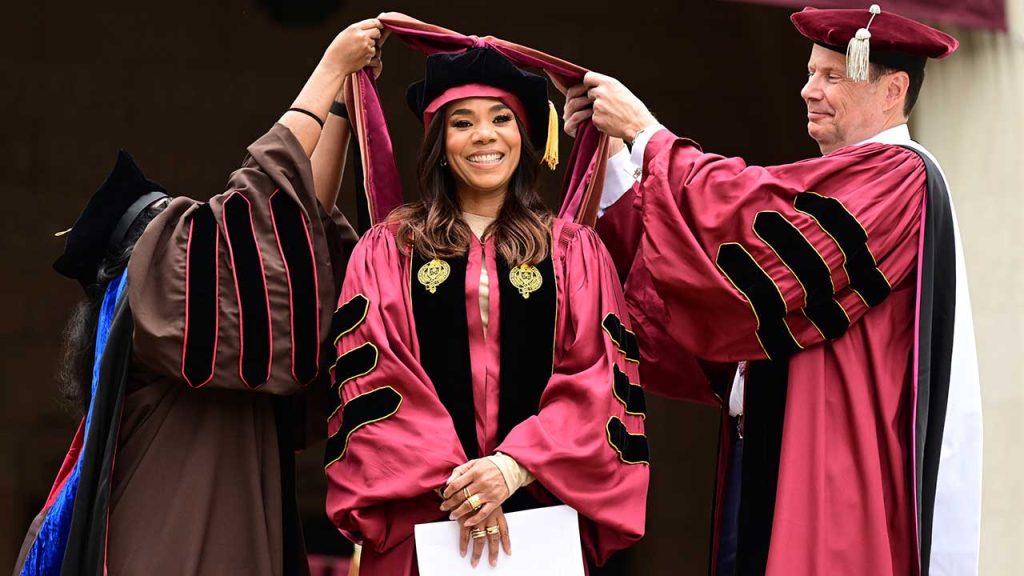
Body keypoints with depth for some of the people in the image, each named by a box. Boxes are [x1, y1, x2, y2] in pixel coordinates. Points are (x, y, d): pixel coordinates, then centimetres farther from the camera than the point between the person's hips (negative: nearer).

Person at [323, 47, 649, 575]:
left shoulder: (575, 253, 8)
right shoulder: (386, 252, 7)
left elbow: (599, 380, 0)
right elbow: (370, 380, -2)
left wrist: (514, 467, -15)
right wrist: (451, 480, -15)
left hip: (542, 507, 1)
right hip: (423, 520, 0)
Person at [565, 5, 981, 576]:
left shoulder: (899, 176, -10)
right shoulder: (832, 181, 20)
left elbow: (754, 214, -20)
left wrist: (644, 133, -10)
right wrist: (610, 151, 5)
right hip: (775, 449, 9)